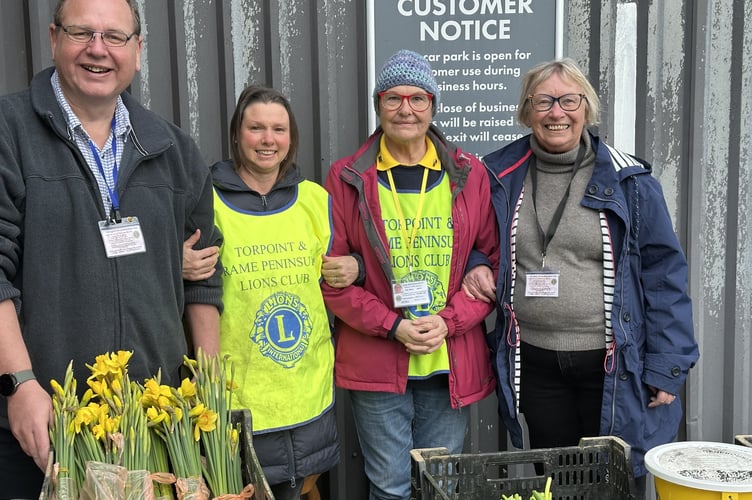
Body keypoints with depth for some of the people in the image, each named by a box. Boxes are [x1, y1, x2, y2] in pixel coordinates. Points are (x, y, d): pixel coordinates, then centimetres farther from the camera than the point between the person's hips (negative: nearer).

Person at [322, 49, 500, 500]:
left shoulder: (469, 175, 3)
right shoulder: (348, 179, -1)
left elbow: (494, 261, 4)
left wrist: (449, 321, -10)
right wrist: (392, 326, -13)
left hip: (452, 365, 2)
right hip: (376, 365, -1)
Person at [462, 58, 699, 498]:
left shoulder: (628, 180, -5)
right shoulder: (500, 177, 2)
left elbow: (664, 273, -4)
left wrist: (667, 367, -9)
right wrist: (474, 265, -6)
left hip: (613, 366, -2)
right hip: (536, 363, 3)